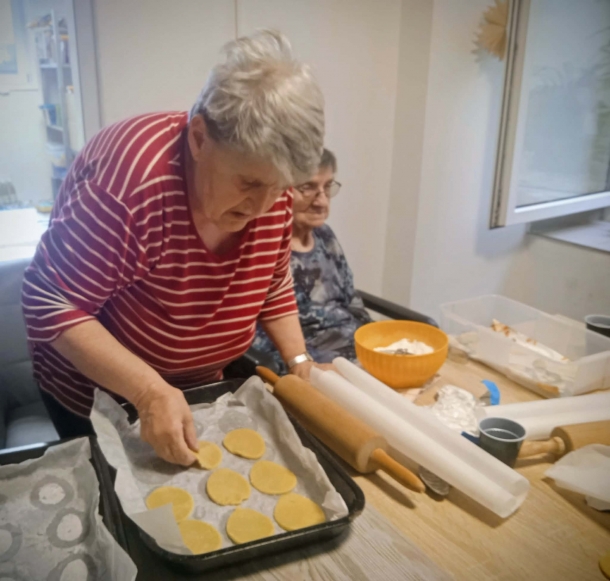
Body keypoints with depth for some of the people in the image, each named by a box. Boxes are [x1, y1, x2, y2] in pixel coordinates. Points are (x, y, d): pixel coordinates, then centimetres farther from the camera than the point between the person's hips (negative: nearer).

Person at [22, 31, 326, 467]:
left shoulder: (270, 178, -14)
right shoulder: (132, 171, -33)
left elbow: (274, 286, 2)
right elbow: (51, 306, -28)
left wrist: (299, 361, -10)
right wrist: (149, 391, -35)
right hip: (96, 393, -5)